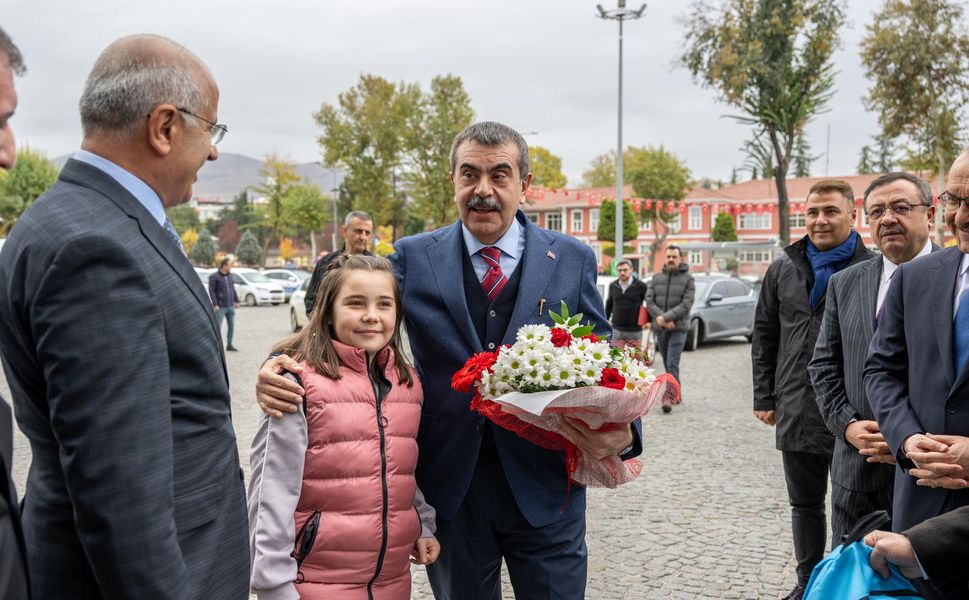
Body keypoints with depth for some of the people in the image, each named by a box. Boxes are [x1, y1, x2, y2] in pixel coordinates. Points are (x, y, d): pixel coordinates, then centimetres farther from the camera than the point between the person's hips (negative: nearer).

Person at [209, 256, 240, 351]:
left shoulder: (230, 275, 10)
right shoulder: (214, 277, -9)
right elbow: (211, 291, -12)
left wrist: (236, 301, 16)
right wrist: (215, 304, -18)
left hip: (230, 306, 6)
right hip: (220, 307, -6)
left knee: (231, 325, 8)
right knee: (218, 326, -3)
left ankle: (229, 345, 17)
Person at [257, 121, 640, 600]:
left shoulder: (572, 261, 0)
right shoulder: (414, 257, 0)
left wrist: (622, 433, -19)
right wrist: (282, 367, -19)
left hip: (544, 492, 0)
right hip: (451, 490, 1)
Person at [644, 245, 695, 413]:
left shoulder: (688, 279, -1)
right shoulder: (656, 278, 10)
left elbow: (686, 305, -10)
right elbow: (649, 300, 3)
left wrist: (665, 317, -17)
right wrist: (659, 317, -14)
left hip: (678, 328, -4)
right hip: (659, 329, 4)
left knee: (672, 364, -12)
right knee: (667, 364, 11)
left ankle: (668, 397, -17)